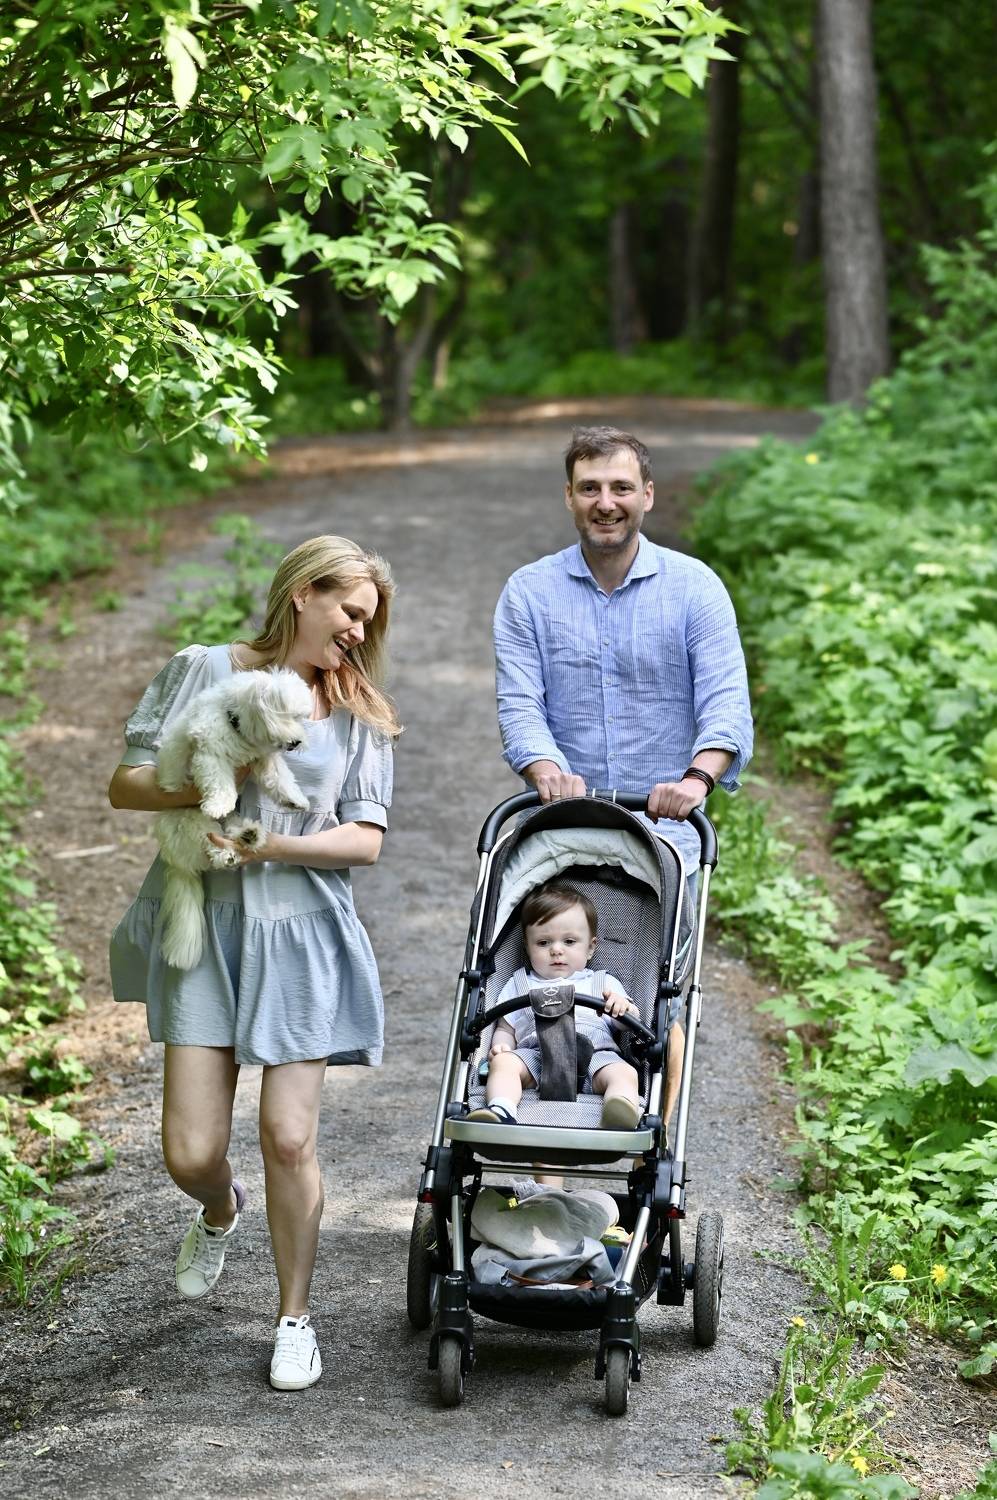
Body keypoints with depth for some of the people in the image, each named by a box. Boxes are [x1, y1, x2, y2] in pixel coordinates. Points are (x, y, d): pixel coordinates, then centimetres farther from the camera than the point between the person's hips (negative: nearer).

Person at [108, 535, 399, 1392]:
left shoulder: (358, 713, 10)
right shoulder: (204, 672, 4)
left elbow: (365, 840, 2)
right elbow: (126, 784, 2)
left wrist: (272, 844, -13)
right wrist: (205, 788, -17)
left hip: (303, 933, 1)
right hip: (203, 926, -1)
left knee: (289, 1138, -7)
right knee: (191, 1154, -5)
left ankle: (296, 1319, 13)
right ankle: (220, 1212, 34)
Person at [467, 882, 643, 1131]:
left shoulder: (604, 984, 29)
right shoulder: (520, 984, 31)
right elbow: (506, 1028, 25)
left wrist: (624, 1007, -6)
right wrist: (500, 1045, 1)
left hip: (596, 1052, -1)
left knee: (624, 1073, -33)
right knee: (503, 1062, -29)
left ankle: (619, 1118, -63)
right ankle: (500, 1111, -54)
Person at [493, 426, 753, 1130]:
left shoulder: (694, 588, 2)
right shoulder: (529, 592, 6)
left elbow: (726, 700, -10)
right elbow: (519, 702, -5)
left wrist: (698, 776, -30)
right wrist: (547, 771, -27)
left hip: (664, 831, -1)